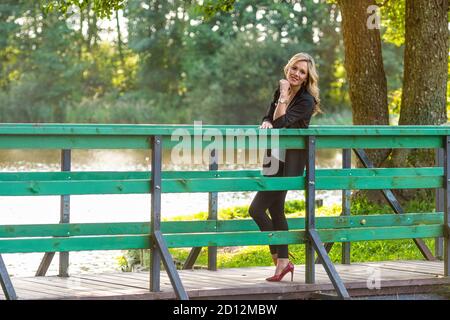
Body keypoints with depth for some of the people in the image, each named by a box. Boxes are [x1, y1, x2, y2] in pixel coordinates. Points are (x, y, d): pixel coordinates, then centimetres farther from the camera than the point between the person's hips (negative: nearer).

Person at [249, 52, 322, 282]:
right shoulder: (280, 92, 9)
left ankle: (279, 258, -2)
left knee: (257, 208, -12)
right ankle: (283, 261, 20)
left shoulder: (306, 101, -14)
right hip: (275, 158, 8)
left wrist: (284, 95, -20)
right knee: (275, 210, 12)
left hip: (289, 162, -8)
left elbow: (281, 122, -22)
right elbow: (270, 118, 9)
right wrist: (266, 123, -14)